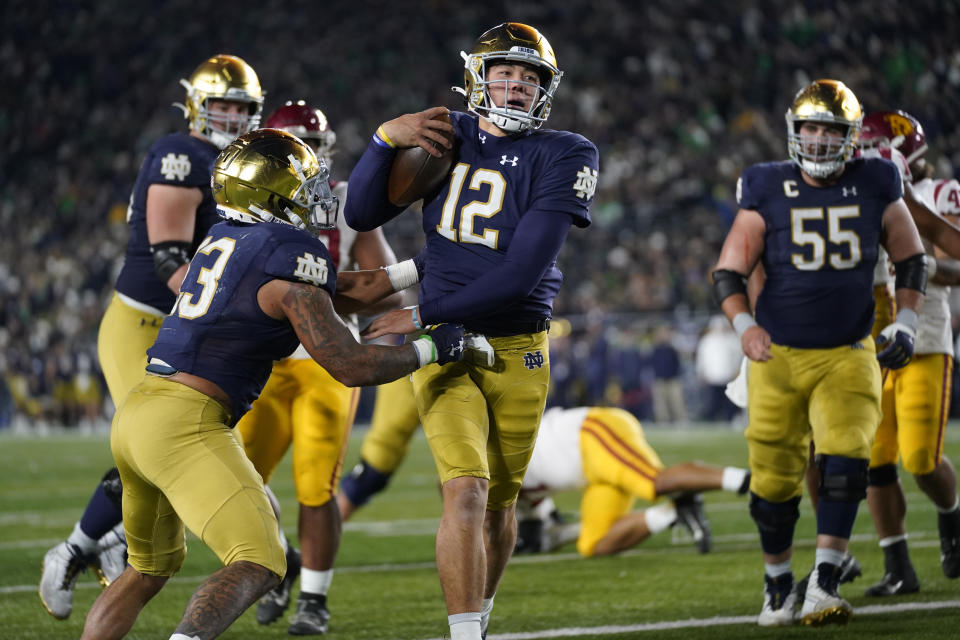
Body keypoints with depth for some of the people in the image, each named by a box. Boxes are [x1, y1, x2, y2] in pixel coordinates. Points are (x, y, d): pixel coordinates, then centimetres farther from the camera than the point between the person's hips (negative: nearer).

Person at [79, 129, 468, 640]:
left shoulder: (225, 239, 17)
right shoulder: (292, 254, -9)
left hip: (137, 410, 9)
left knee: (150, 566, 26)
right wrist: (431, 349, 4)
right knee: (259, 565, -13)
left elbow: (334, 293, 26)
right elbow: (349, 366, -10)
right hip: (185, 423, -9)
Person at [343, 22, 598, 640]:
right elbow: (363, 215, 3)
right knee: (466, 492, -16)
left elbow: (521, 273, -17)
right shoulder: (446, 136, 2)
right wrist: (387, 137, -13)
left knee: (500, 504, 11)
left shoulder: (564, 158, -9)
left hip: (518, 351, 0)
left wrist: (424, 315, -16)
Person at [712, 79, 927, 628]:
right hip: (779, 355, 0)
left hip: (847, 355, 0)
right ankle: (778, 584, 26)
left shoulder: (875, 187, 0)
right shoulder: (767, 192, -3)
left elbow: (912, 259, 12)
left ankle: (823, 586, -21)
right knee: (775, 480, 4)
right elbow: (730, 270, -2)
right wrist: (744, 325, -19)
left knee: (846, 459, -21)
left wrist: (906, 323, -1)